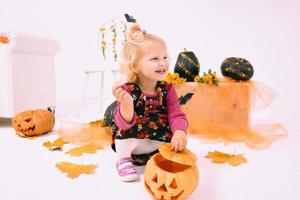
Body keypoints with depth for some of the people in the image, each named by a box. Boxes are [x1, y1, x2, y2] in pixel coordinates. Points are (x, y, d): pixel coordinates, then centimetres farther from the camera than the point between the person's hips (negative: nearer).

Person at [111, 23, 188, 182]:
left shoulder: (167, 89, -10)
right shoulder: (127, 90, -21)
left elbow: (176, 115, -19)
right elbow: (124, 124, -30)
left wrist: (179, 133, -41)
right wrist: (126, 104, -52)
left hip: (158, 143, 4)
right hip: (132, 143, -4)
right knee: (126, 128, -31)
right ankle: (123, 160, -3)